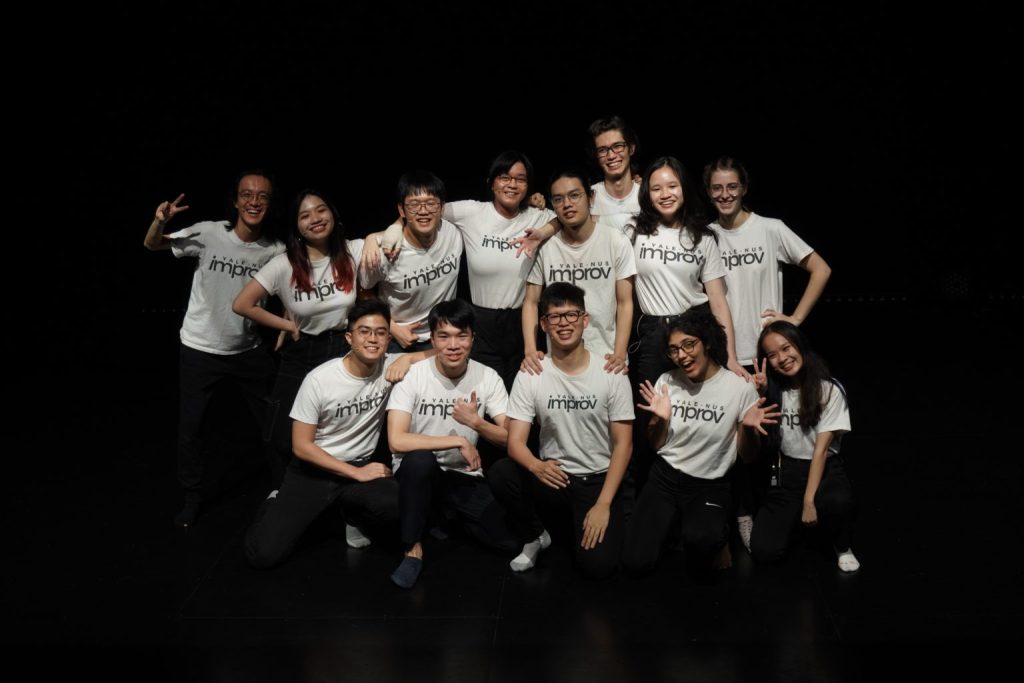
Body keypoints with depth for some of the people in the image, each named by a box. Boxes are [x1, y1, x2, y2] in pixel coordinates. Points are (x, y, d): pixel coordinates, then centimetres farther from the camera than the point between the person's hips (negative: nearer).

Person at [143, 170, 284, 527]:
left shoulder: (276, 251, -9)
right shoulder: (209, 233, -15)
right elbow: (152, 245, -9)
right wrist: (160, 222, -30)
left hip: (248, 350, 2)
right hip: (200, 349, -2)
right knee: (189, 428, 7)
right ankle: (193, 498, 28)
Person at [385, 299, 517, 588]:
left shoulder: (488, 378, -7)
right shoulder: (412, 375, -16)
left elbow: (510, 439, -7)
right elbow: (397, 441, -26)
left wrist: (476, 422, -27)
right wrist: (459, 441, -26)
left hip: (464, 476, 3)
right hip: (417, 471, -3)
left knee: (510, 540, -13)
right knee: (420, 458, -38)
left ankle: (449, 516, 18)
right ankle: (414, 548, -16)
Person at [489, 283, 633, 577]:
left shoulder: (611, 374, -7)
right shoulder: (530, 376, -5)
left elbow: (623, 444, -6)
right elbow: (515, 441, -10)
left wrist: (603, 504, -15)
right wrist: (536, 466, -35)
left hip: (598, 481, -1)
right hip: (553, 476, 2)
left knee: (597, 564, -22)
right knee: (500, 473, -29)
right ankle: (535, 537, 0)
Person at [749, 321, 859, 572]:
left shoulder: (829, 389, -9)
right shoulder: (773, 390, 2)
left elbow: (821, 449, -13)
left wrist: (809, 500, -20)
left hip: (824, 469, -2)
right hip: (787, 471, 3)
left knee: (837, 502, -40)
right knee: (764, 551, -17)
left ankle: (842, 547, -4)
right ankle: (791, 518, 18)